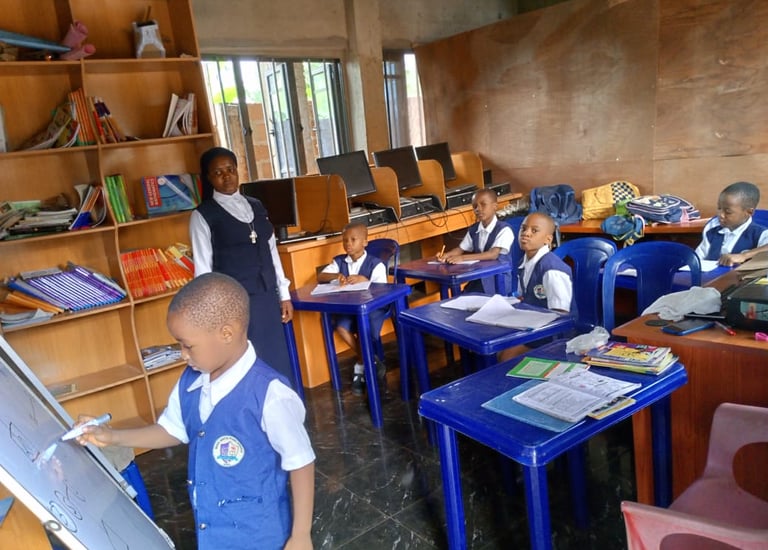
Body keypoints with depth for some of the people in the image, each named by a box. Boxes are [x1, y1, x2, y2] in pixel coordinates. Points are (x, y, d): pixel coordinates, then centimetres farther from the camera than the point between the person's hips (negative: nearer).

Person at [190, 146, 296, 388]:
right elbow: (203, 267, -5)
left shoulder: (256, 206, 12)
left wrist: (283, 294, 12)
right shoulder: (203, 215, -3)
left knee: (279, 361, 11)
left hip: (267, 297, 5)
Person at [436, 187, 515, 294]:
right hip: (478, 279, 6)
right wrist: (446, 255, -12)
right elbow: (461, 249, 13)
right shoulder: (473, 230, 8)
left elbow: (493, 254, -25)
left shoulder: (504, 229, -14)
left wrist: (462, 258, -34)